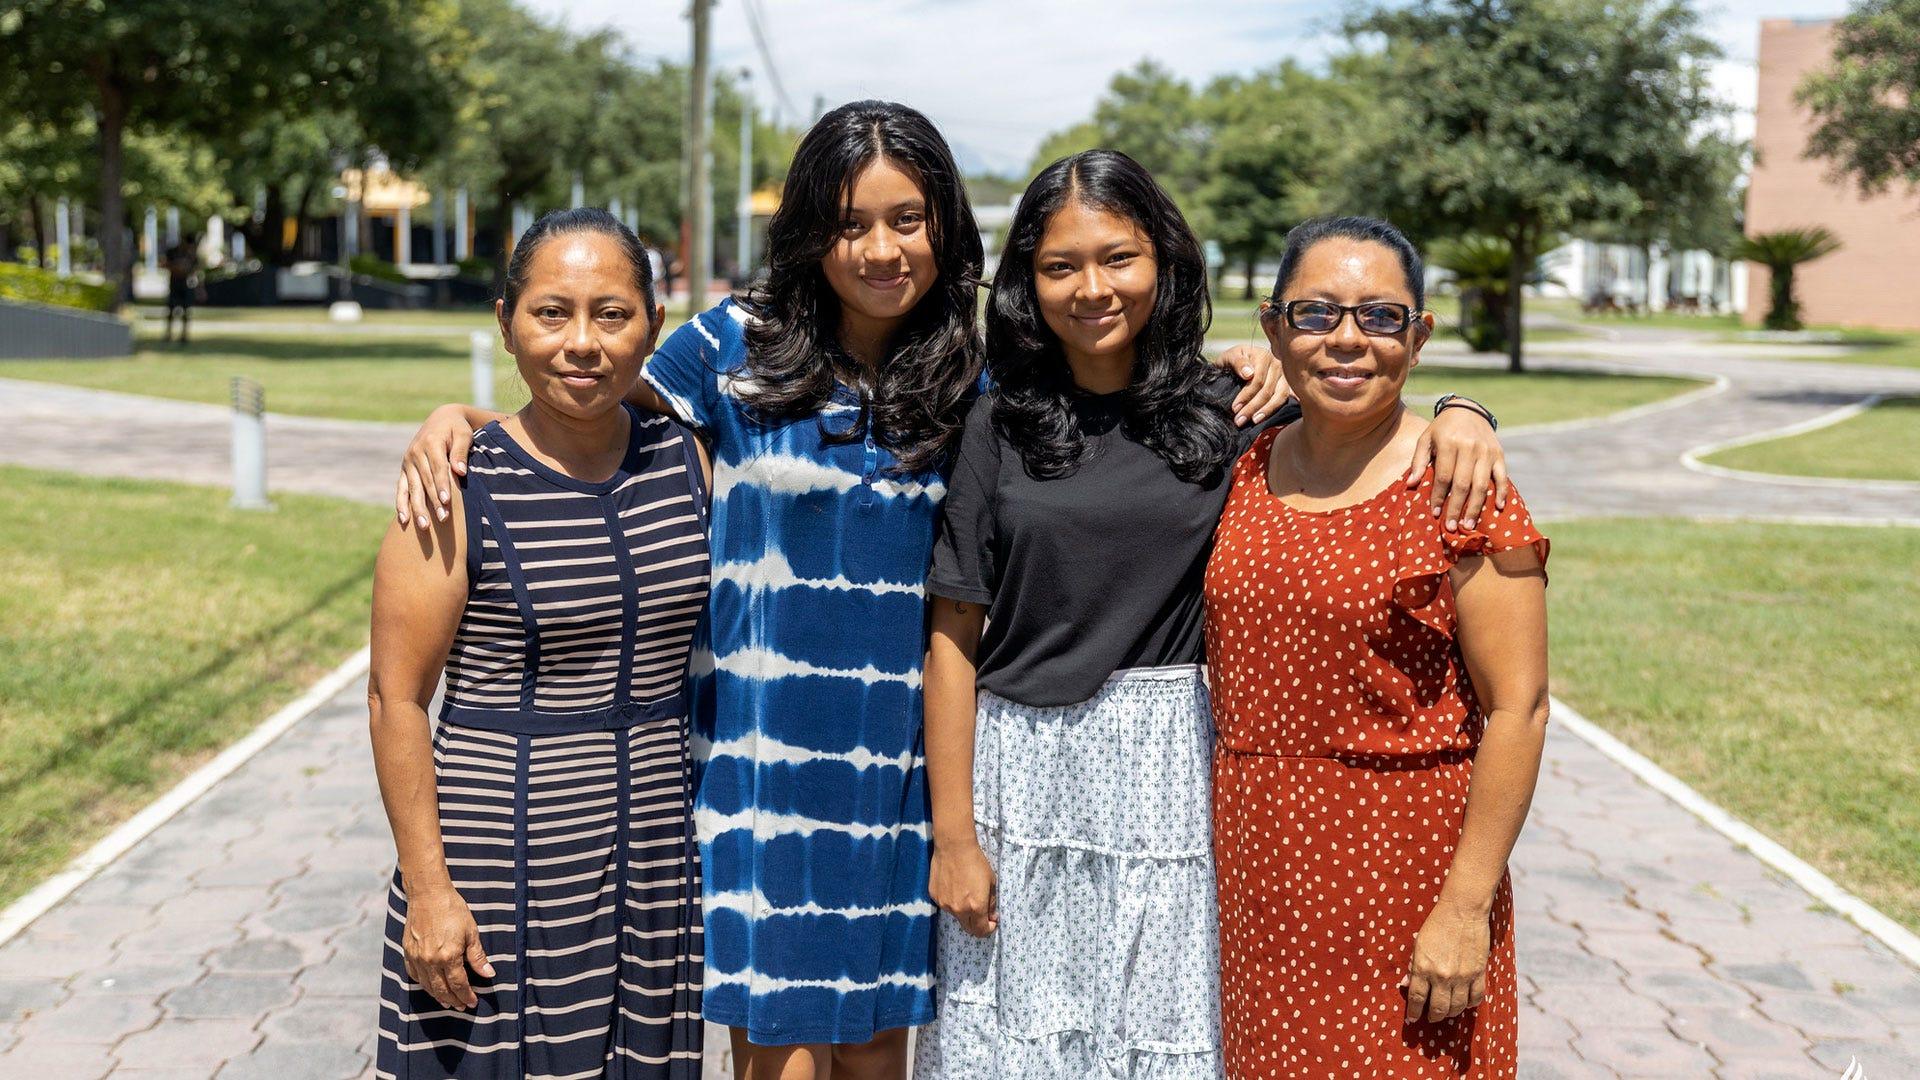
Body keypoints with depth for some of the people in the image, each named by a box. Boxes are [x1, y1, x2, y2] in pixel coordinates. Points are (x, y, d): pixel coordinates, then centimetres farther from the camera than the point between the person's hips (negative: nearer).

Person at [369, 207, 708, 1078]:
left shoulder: (686, 460, 3)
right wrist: (426, 888, -12)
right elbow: (397, 696, -9)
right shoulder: (459, 490, -10)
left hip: (654, 862, 4)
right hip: (502, 867, -4)